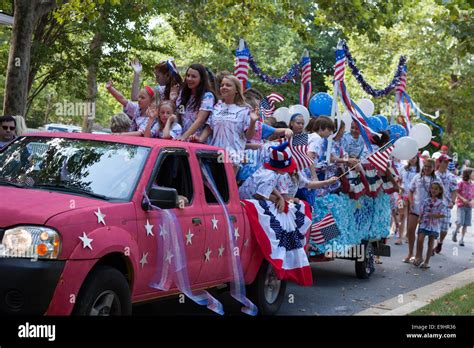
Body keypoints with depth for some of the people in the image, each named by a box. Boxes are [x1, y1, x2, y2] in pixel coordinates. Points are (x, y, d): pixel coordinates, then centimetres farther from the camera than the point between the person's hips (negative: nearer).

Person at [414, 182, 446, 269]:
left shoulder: (441, 203, -2)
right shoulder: (426, 201, 5)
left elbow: (442, 215, -7)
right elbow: (421, 211, 8)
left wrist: (432, 215, -18)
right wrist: (420, 218, -6)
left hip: (434, 225, -1)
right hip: (424, 223, 1)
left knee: (430, 243, 5)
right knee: (420, 239, -14)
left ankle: (426, 262, 14)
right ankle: (419, 257, 6)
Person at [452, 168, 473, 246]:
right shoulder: (461, 183, -6)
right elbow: (456, 193, -6)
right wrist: (463, 199, -17)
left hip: (469, 206, 5)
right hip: (461, 205, -5)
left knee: (466, 224, 3)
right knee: (460, 222, -12)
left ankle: (462, 239, 13)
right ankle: (455, 232, 18)